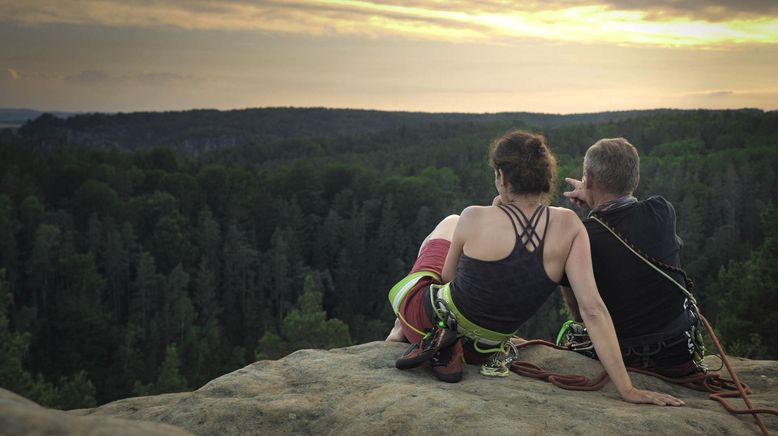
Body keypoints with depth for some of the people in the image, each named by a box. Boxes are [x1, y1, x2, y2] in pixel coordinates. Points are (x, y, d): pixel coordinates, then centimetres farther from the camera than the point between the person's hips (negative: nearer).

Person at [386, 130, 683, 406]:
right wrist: (627, 389, -21)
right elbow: (592, 309, -24)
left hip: (428, 316, -3)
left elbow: (448, 276, -4)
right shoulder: (568, 225, -18)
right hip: (478, 351, 3)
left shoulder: (475, 218, -24)